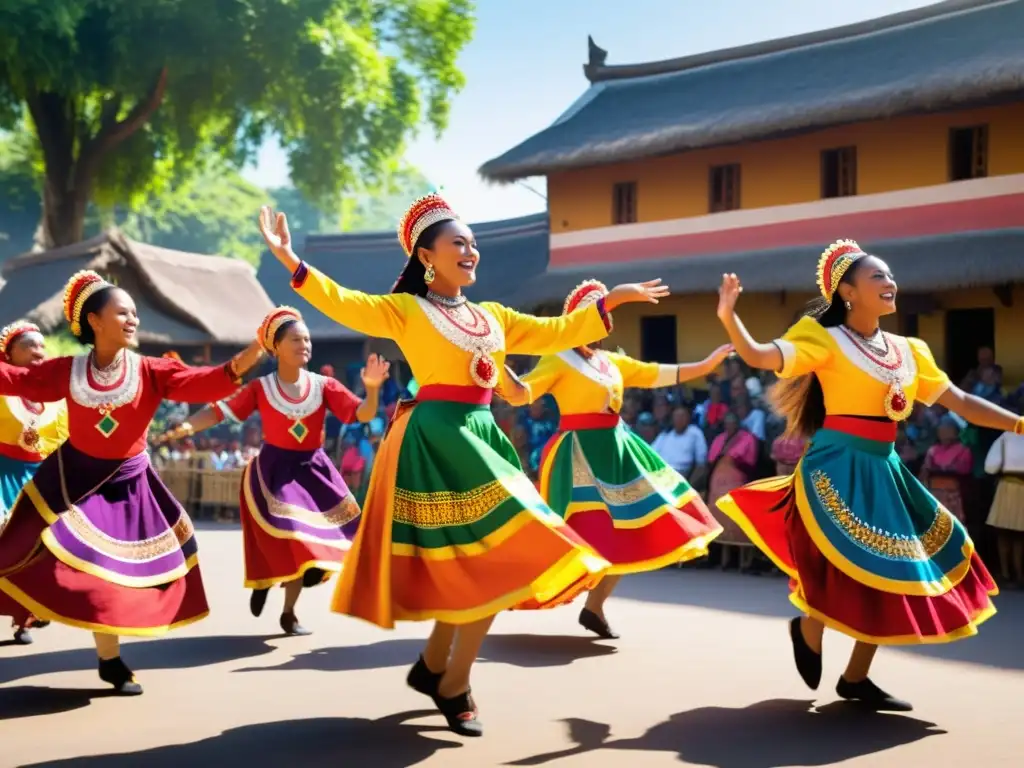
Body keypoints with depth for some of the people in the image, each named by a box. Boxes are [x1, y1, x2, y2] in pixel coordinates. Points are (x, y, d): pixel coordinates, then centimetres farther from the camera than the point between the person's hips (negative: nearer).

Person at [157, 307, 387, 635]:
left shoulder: (324, 385, -4)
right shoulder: (260, 388, -6)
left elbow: (363, 415, -10)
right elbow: (220, 410, -11)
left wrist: (373, 388, -30)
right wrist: (187, 427, -27)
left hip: (313, 470, 3)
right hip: (274, 470, -3)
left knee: (315, 539, 3)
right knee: (291, 538, -15)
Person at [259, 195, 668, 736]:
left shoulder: (493, 317, 17)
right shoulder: (405, 310, -1)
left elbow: (555, 334, 20)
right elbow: (346, 305, -15)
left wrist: (612, 300, 18)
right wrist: (291, 261, -26)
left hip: (479, 437, 7)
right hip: (435, 440, -7)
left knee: (470, 563, 8)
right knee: (491, 559, -10)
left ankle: (432, 667, 26)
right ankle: (454, 685, 3)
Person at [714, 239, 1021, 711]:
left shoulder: (908, 350, 12)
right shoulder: (825, 339, -7)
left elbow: (959, 402, 14)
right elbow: (759, 357, -20)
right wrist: (728, 317, -37)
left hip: (883, 472, 7)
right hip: (838, 469, -7)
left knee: (891, 571, 9)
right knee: (851, 570, -11)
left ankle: (856, 678, 24)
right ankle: (808, 628, 23)